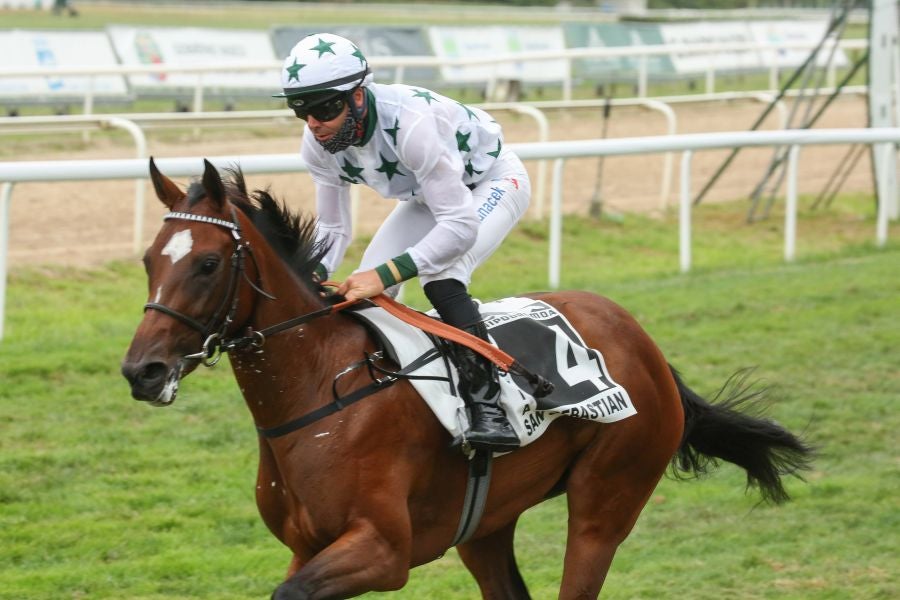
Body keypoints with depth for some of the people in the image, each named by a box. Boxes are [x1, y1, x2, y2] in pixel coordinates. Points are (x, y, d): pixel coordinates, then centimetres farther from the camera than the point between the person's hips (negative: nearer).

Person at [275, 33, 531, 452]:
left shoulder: (410, 123, -42)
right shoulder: (319, 145, -20)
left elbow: (461, 227, -43)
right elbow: (332, 230, -7)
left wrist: (387, 274, -50)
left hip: (494, 182, -7)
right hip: (430, 194, 8)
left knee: (441, 279, -32)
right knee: (363, 294, -5)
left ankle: (488, 406, -30)